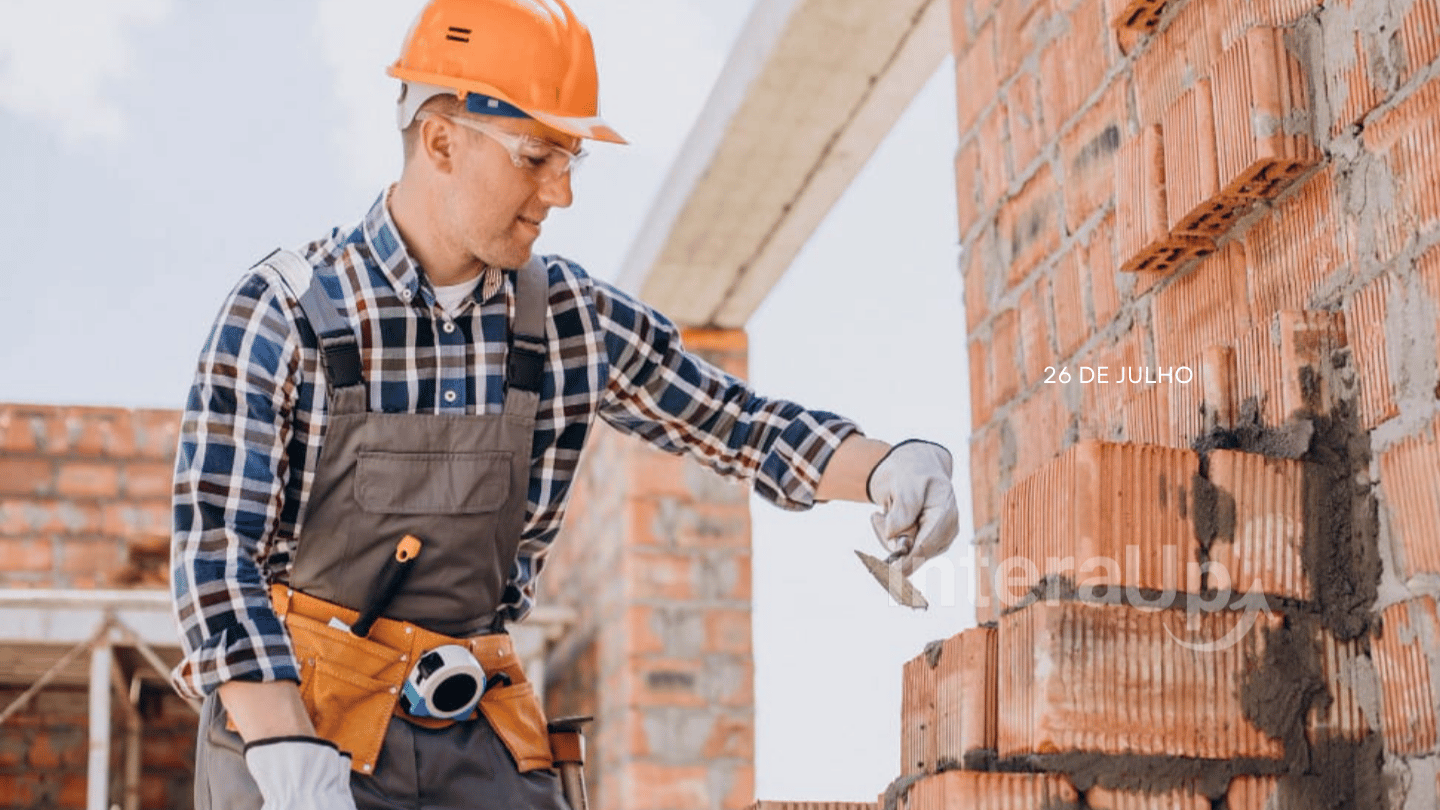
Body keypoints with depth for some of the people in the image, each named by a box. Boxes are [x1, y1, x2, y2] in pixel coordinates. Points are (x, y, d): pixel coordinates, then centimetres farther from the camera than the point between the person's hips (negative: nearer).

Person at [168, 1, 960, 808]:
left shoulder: (574, 318, 2)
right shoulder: (284, 312, -10)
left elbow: (736, 422, 12)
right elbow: (218, 551, -13)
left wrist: (892, 466, -6)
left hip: (481, 734, 4)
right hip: (293, 712, -4)